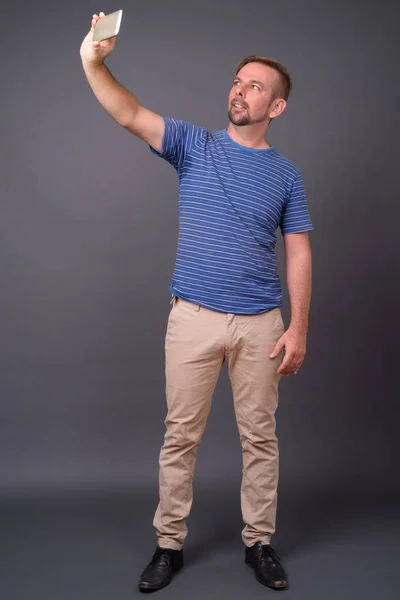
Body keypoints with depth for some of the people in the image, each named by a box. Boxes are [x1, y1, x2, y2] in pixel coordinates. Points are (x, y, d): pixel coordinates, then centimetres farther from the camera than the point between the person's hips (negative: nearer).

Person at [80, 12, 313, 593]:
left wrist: (299, 327, -4)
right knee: (180, 435, 7)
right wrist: (94, 62, -28)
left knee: (259, 436, 9)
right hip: (194, 319, 0)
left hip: (260, 324, 1)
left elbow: (298, 253, 4)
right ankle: (170, 543, 22)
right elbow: (130, 115, -11)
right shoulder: (194, 146, 4)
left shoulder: (286, 174, 6)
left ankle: (259, 542, 26)